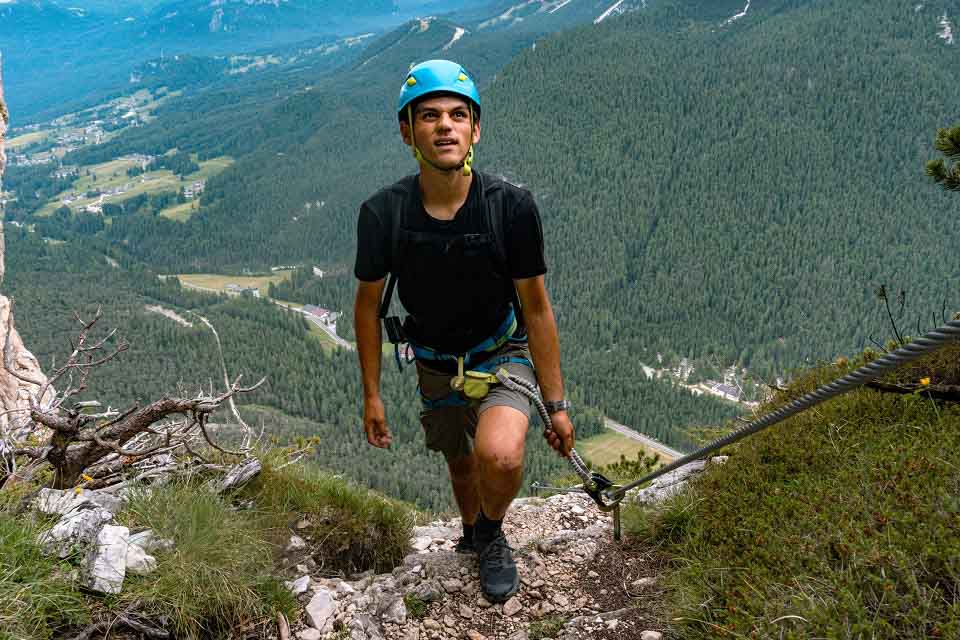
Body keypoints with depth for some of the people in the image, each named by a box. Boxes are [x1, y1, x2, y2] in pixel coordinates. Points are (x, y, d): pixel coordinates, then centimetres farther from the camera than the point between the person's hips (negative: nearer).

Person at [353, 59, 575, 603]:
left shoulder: (512, 206, -25)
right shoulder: (382, 214, -21)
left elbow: (536, 308, -15)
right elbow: (369, 303, -5)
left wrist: (557, 404, -10)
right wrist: (372, 394, -1)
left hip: (502, 355, -2)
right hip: (435, 364, 2)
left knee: (500, 455, -28)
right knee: (460, 464, 21)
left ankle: (493, 534, 6)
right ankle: (471, 536, 56)